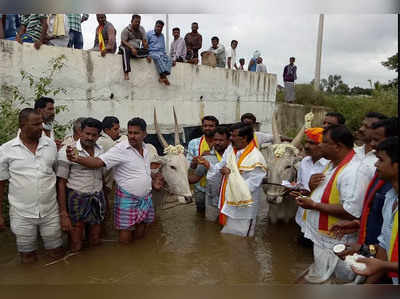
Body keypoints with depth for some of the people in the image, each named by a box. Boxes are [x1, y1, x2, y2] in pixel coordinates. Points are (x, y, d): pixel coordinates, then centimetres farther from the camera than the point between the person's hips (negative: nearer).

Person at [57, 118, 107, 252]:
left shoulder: (100, 150, 5)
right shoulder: (67, 151, -11)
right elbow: (61, 182, -11)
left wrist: (105, 200, 13)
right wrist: (63, 213, -14)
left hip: (97, 199, 5)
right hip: (76, 199, -5)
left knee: (96, 242, 14)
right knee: (76, 246, 5)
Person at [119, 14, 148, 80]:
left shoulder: (141, 29, 11)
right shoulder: (126, 29, -2)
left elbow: (144, 41, 3)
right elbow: (123, 41, -13)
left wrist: (148, 52, -16)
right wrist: (132, 48, -31)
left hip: (136, 49, 4)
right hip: (126, 47, -4)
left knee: (146, 51, -23)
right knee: (125, 50, -41)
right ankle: (126, 72, -50)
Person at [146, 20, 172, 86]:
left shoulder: (162, 36, 26)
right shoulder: (149, 33, 10)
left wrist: (165, 54, 8)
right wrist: (147, 55, -12)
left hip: (161, 53, 4)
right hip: (152, 52, -4)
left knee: (169, 59, -29)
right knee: (159, 58, -39)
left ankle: (162, 77, -41)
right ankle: (164, 75, -49)